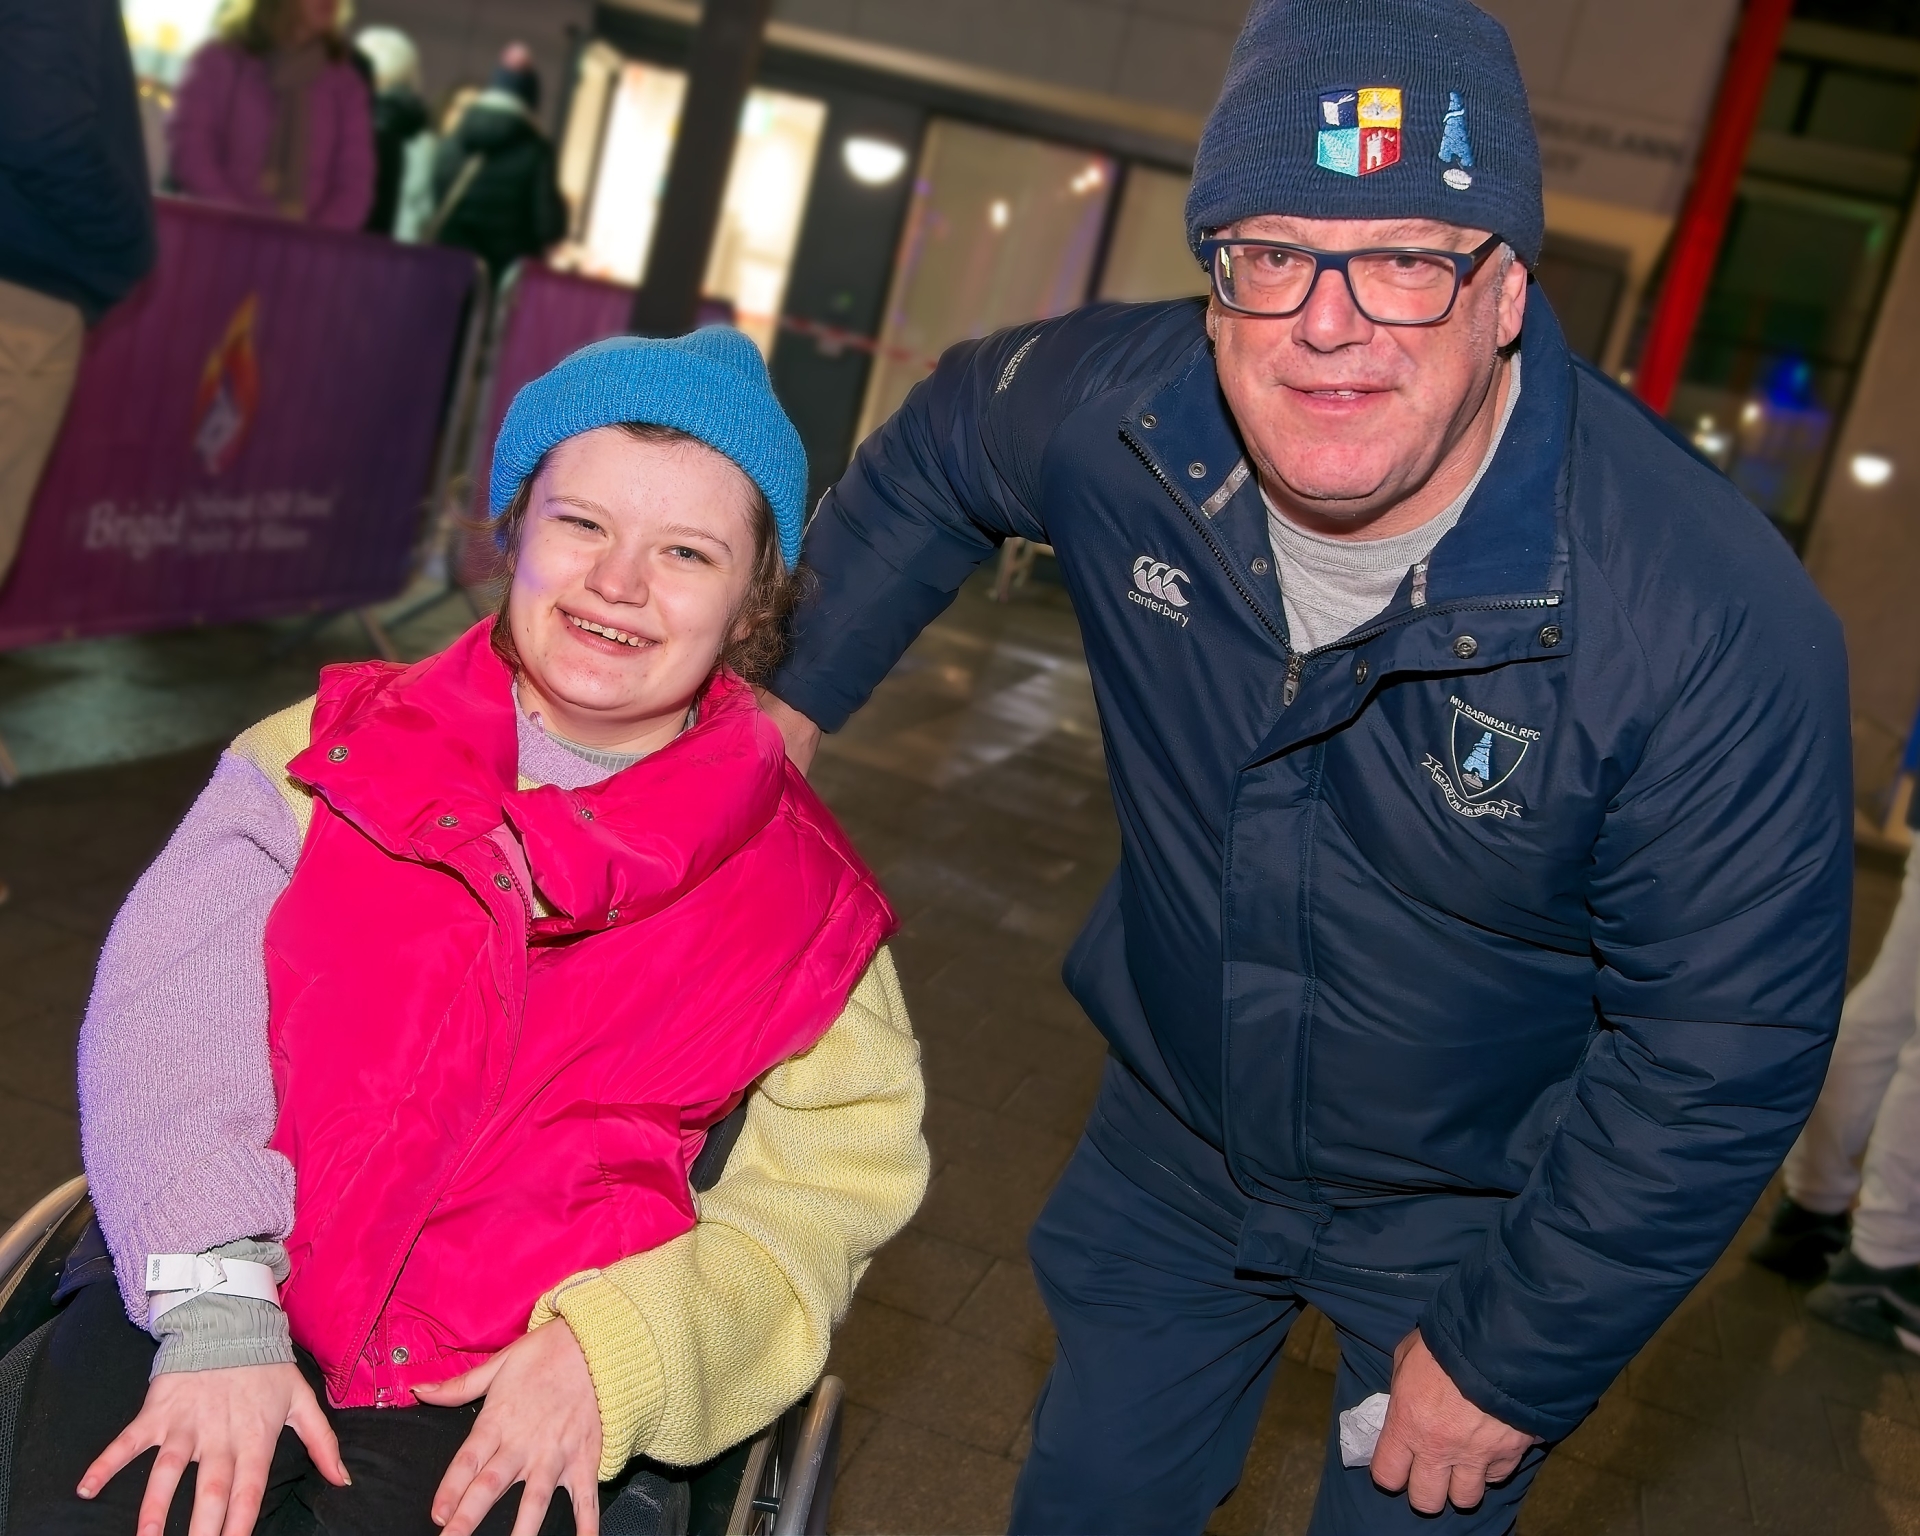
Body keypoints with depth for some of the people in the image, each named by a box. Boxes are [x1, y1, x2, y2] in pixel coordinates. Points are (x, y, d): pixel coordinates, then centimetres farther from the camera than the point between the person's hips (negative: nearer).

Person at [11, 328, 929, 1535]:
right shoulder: (335, 753, 5)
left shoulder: (788, 886, 3)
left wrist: (614, 1351, -12)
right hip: (212, 1303, 1)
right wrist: (214, 1302, -18)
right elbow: (173, 1006, -5)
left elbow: (832, 1183, 2)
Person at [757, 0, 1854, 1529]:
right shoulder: (1117, 412, -21)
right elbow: (937, 455, 4)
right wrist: (793, 691, 7)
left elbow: (1725, 1049, -22)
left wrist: (1513, 1361, -15)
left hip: (1473, 1215, -3)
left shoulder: (1725, 629, -31)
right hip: (1174, 1140, 4)